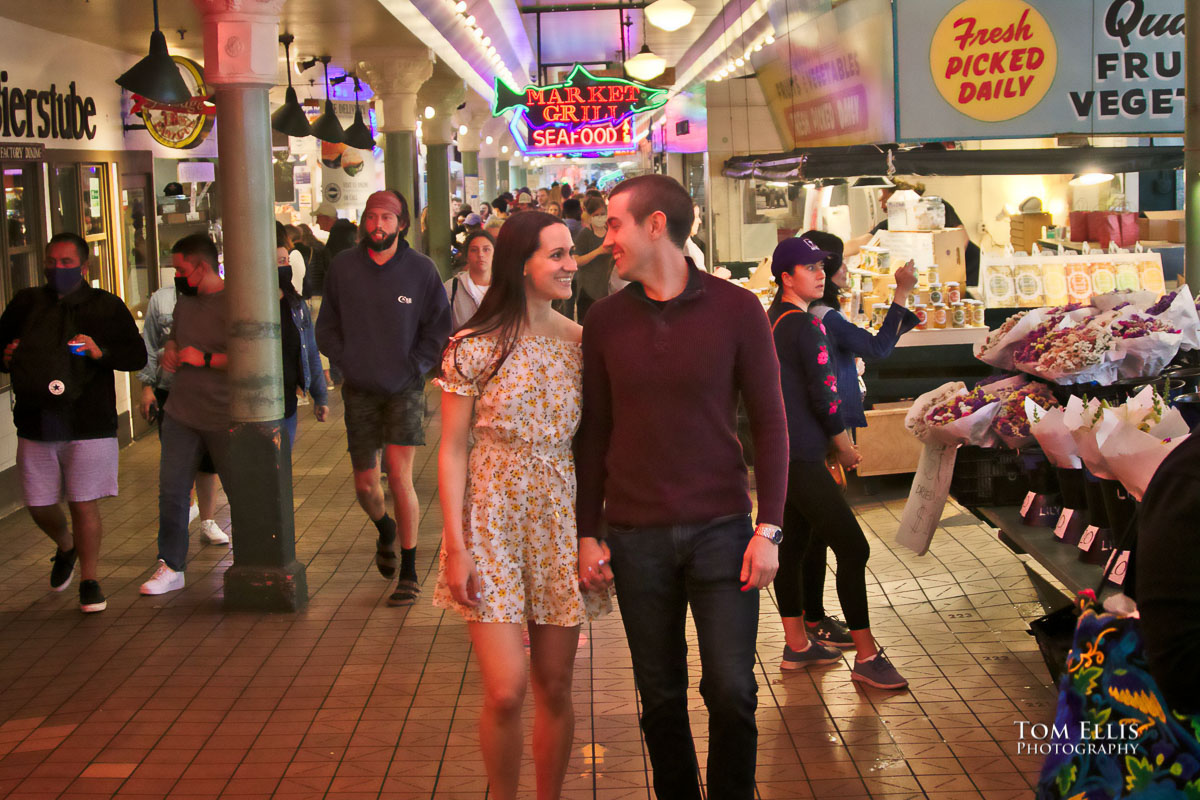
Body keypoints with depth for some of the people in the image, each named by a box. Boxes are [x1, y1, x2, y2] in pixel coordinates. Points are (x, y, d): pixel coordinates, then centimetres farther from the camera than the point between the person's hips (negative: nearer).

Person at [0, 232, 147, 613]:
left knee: (84, 504, -3)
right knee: (40, 506, 8)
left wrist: (101, 352, -16)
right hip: (35, 424, 3)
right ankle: (65, 547, 40)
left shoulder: (106, 306, 4)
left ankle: (89, 581, 13)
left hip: (89, 424, -3)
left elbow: (137, 356, 2)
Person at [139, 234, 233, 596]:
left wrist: (205, 359, -18)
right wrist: (170, 351, 5)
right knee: (171, 489, 6)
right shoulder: (185, 299, 11)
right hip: (181, 413, 7)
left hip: (224, 418, -7)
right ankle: (171, 567, 15)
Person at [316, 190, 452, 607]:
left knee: (399, 475, -12)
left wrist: (415, 367, -5)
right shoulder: (343, 266, 1)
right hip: (359, 389, 3)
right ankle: (385, 529, 42)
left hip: (404, 389, -2)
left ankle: (409, 572, 0)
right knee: (365, 482, 6)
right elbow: (327, 325, 12)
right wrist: (343, 360, -1)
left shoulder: (421, 269, -4)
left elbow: (439, 327, 3)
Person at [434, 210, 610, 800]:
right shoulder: (474, 348, -7)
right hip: (493, 524, -3)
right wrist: (456, 547, -9)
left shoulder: (581, 343, 3)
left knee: (555, 690, 8)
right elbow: (452, 451, -5)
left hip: (560, 528, 3)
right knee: (505, 693, -8)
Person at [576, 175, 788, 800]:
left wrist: (768, 528, -6)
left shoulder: (736, 309, -3)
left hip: (720, 527, -2)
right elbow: (593, 435, 8)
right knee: (661, 695, 8)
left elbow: (768, 423, -1)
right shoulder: (605, 320, 3)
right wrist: (588, 533, 5)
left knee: (732, 692, 0)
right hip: (637, 536, 2)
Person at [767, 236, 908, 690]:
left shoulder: (770, 320, 15)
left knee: (792, 544, 15)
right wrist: (844, 446, -1)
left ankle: (797, 644, 22)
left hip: (776, 452, 11)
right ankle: (866, 657, -8)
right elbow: (824, 395, -15)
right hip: (801, 457, -11)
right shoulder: (805, 325, -14)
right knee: (852, 547, -10)